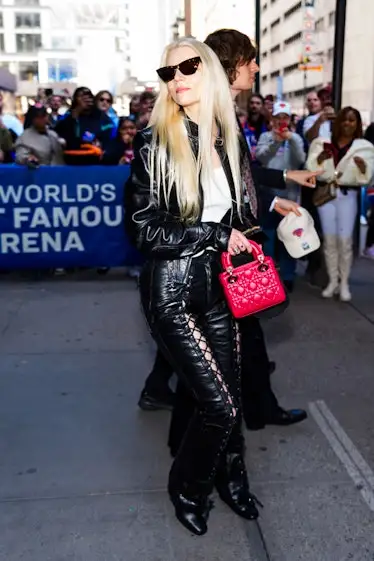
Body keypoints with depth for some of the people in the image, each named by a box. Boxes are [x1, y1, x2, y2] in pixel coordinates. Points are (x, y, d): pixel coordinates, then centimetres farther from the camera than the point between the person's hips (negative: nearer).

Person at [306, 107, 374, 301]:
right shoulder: (325, 142, 9)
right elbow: (311, 168, 1)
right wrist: (319, 158, -19)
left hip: (347, 195, -1)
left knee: (345, 240, -5)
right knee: (329, 239, 4)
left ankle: (344, 283, 6)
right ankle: (332, 281, 13)